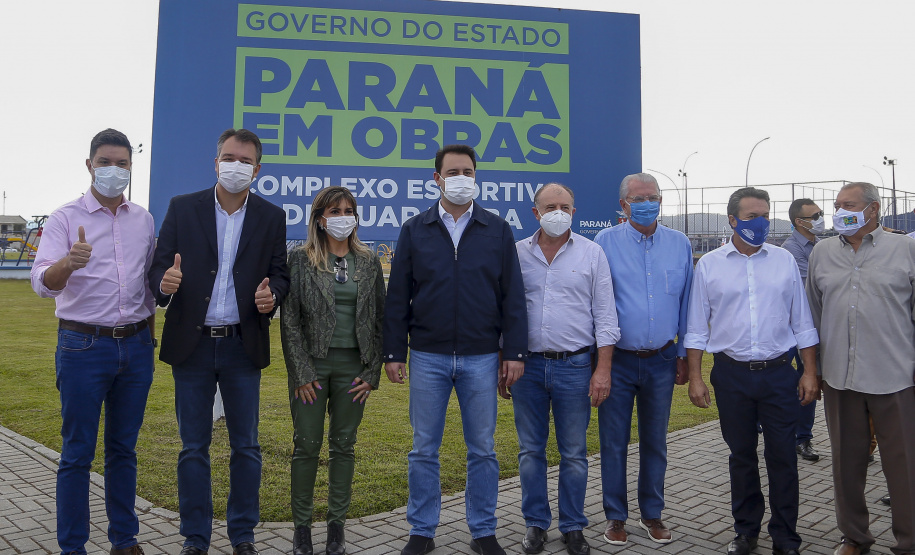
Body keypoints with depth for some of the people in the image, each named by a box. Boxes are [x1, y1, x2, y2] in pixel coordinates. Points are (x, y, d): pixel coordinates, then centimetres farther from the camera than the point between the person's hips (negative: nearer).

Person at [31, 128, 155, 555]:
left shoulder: (143, 219, 9)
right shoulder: (66, 218, -4)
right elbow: (43, 283, -16)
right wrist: (69, 262, -38)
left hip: (136, 346, 4)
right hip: (84, 345, -4)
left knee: (124, 449, 13)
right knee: (77, 452, 3)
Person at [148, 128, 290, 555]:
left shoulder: (271, 217, 4)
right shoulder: (182, 208, 2)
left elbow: (280, 275, 6)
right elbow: (157, 267, 1)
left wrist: (271, 295, -17)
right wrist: (164, 283, -22)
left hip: (242, 347, 1)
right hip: (191, 345, 0)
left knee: (246, 446, 9)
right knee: (193, 447, 9)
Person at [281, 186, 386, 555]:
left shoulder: (368, 261, 7)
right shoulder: (301, 259, 0)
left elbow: (379, 318, 7)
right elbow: (290, 318, -3)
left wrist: (372, 372, 1)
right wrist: (303, 372, -9)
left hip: (353, 366, 2)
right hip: (312, 363, -2)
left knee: (344, 446, 9)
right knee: (307, 446, 3)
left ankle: (337, 525, 22)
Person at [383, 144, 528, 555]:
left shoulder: (497, 231, 5)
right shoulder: (414, 230, 5)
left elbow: (512, 297, 4)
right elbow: (397, 297, 4)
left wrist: (515, 352, -2)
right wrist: (394, 353, -1)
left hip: (481, 358, 0)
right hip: (427, 356, 0)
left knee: (482, 450, 8)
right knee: (423, 450, 8)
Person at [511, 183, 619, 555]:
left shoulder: (592, 253, 1)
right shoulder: (517, 254, 4)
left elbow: (604, 315, 0)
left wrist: (603, 369, -6)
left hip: (574, 366, -1)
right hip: (528, 365, 1)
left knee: (574, 454, 8)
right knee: (530, 450, 11)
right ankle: (535, 524, 26)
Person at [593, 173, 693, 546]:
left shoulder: (679, 244, 4)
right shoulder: (606, 242, -4)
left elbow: (686, 303, 8)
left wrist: (683, 355, 7)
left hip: (661, 360, 2)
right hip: (617, 359, -2)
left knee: (655, 442, 13)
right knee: (614, 442, 5)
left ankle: (652, 514, 29)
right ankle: (616, 516, 21)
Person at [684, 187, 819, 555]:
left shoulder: (785, 260, 4)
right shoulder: (709, 265, 1)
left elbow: (801, 322, 8)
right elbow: (697, 328, 3)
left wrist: (810, 372, 2)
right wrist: (695, 378, -2)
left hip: (779, 373, 0)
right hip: (732, 376, 0)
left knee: (783, 458, 5)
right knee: (741, 456, 12)